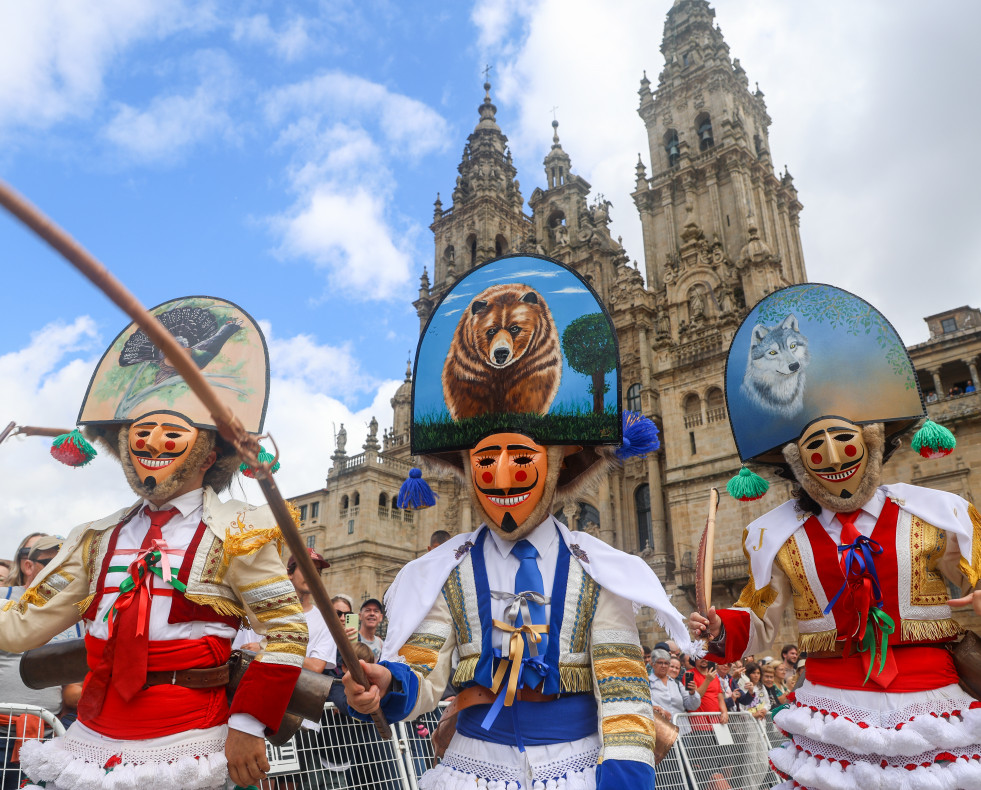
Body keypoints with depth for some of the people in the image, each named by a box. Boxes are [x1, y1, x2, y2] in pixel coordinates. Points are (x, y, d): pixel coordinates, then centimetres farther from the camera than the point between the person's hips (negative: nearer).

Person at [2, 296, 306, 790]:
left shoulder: (235, 533, -7)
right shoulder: (97, 541, 10)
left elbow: (286, 632, -10)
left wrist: (248, 725, -13)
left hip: (184, 749, -5)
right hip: (89, 742, 5)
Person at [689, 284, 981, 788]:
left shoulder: (940, 516, 0)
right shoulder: (777, 537, 3)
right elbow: (757, 621, 11)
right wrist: (722, 632, -9)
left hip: (932, 712, 0)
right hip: (832, 717, 0)